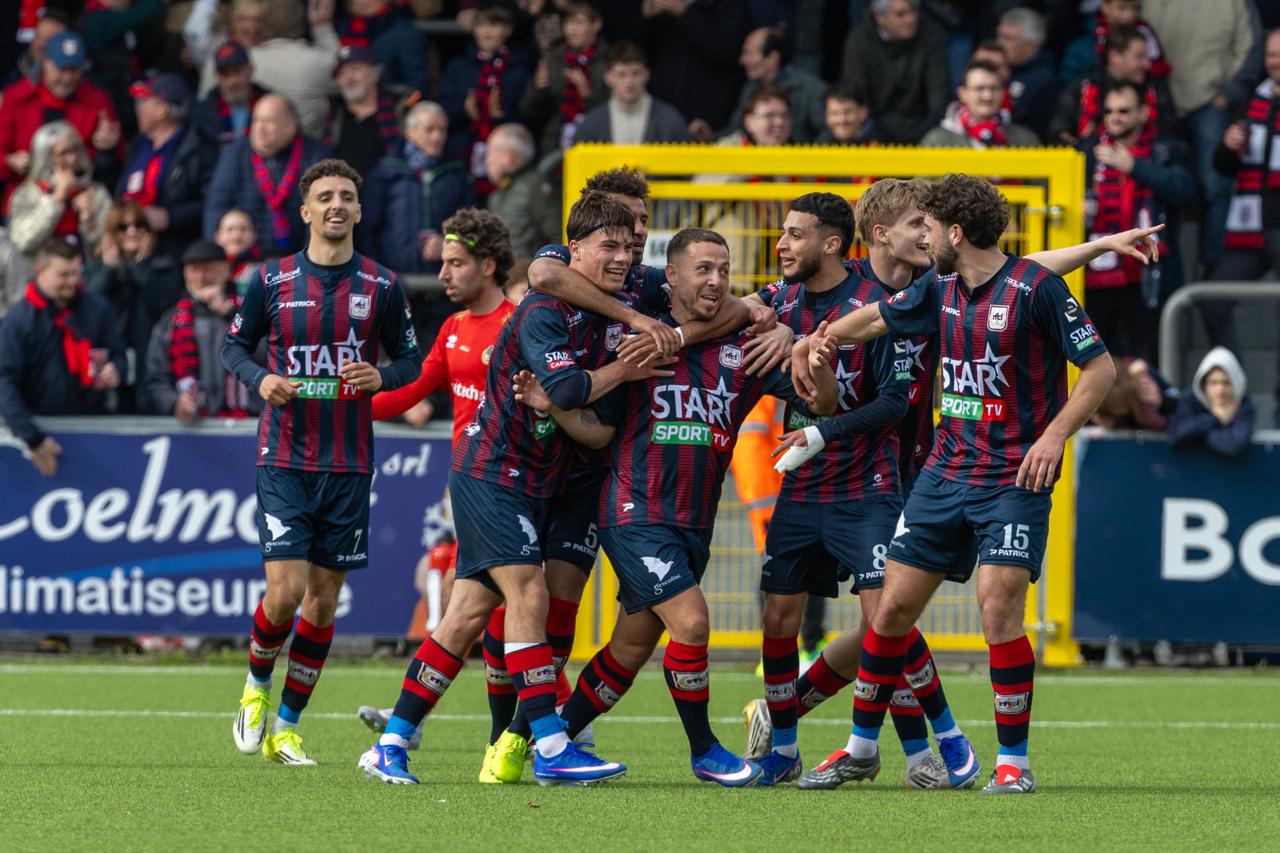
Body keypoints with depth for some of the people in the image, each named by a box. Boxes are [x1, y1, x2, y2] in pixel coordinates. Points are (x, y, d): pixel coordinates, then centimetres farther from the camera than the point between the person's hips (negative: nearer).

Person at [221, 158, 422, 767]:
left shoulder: (381, 286, 3)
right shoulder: (273, 280, 1)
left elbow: (409, 357, 10)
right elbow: (234, 345, 11)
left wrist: (382, 377, -11)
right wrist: (259, 379, -10)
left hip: (349, 464, 2)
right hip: (284, 459, -2)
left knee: (323, 598, 4)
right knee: (285, 590, -13)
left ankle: (285, 727, 16)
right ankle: (257, 685, 17)